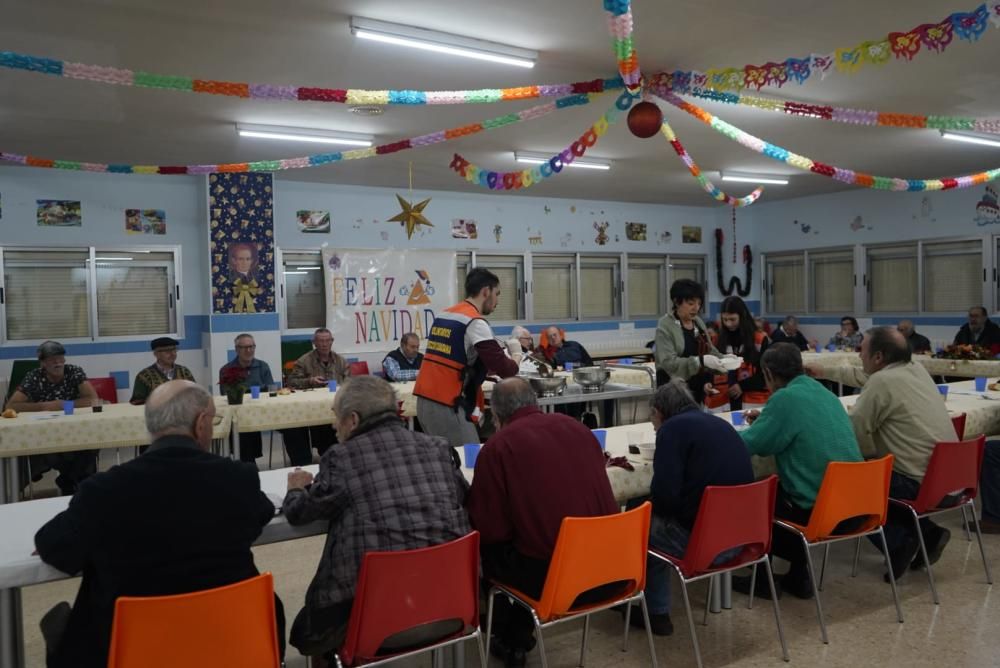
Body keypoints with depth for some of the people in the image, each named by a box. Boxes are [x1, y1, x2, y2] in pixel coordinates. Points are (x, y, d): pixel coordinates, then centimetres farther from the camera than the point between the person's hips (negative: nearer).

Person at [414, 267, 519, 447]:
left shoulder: (444, 316, 13)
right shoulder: (475, 323, -11)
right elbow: (504, 369, -14)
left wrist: (487, 369, 18)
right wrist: (515, 361, 7)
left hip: (425, 400, 8)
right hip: (447, 406, -8)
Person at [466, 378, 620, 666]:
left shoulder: (497, 446, -7)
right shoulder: (578, 427, 9)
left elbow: (489, 529, -6)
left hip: (550, 574, -6)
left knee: (488, 547, 19)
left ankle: (507, 639, 34)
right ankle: (519, 636, 40)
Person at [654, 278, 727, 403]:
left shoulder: (699, 322, 11)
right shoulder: (665, 326, -10)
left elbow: (711, 351, 15)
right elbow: (668, 362, -20)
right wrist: (701, 361, -29)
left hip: (697, 387, 6)